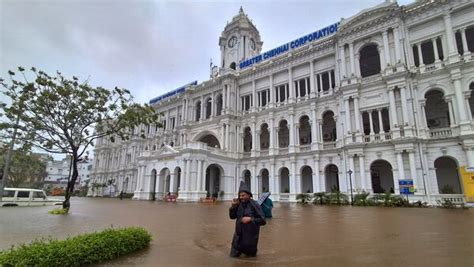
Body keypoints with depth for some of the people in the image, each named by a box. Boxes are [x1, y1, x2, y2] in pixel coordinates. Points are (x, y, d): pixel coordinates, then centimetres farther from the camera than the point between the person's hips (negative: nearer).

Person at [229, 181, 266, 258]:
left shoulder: (254, 205, -17)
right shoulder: (239, 205, -4)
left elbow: (262, 221, -17)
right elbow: (232, 216, 3)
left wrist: (250, 219, -27)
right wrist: (233, 206, -12)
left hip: (250, 237, -4)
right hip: (238, 236, 4)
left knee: (251, 256, 15)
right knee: (233, 255, 15)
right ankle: (241, 250, 41)